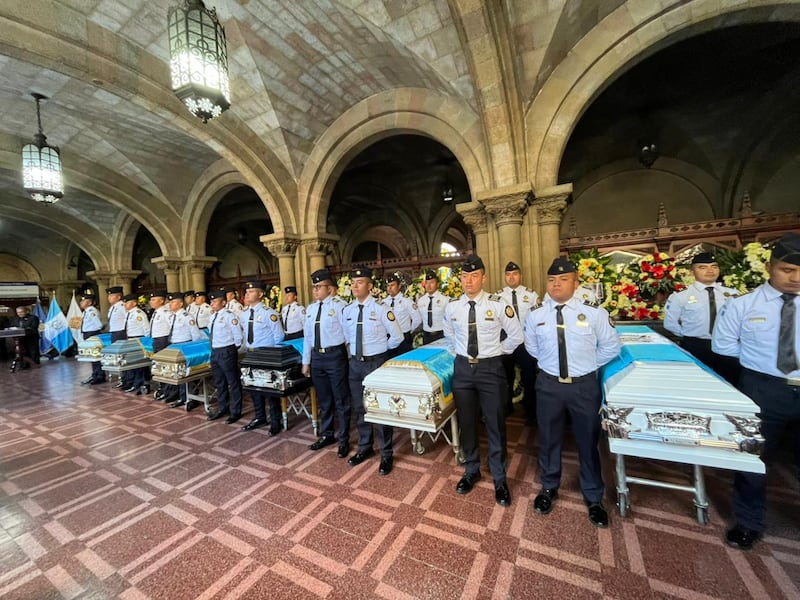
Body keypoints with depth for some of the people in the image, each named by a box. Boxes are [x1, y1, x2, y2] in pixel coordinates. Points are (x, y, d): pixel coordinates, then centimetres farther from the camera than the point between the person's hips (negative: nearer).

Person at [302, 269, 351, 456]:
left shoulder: (339, 305, -10)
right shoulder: (310, 309, 9)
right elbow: (307, 336, 13)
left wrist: (347, 355, -12)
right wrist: (306, 361, 13)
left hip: (335, 355, -6)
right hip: (317, 356, 6)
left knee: (341, 399, 7)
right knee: (323, 399, 19)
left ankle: (344, 439, 25)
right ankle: (326, 435, 38)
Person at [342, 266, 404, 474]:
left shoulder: (381, 309, -13)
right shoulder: (346, 310, 3)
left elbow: (397, 337, -6)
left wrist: (380, 349, 2)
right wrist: (355, 349, 9)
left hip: (376, 363, -5)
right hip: (355, 363, 5)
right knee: (359, 408, 17)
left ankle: (386, 454, 25)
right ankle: (365, 448, 38)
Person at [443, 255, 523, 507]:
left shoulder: (498, 305, -11)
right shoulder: (452, 307, -1)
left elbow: (516, 336, 2)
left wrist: (498, 352, 3)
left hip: (491, 368, -2)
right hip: (463, 368, 3)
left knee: (496, 425, 9)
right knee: (467, 423, 15)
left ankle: (500, 479, 31)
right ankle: (471, 471, 38)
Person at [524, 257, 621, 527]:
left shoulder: (594, 312, -8)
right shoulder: (535, 314, -4)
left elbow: (611, 346, 5)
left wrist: (589, 365, 2)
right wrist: (550, 362, 7)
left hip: (585, 385, -1)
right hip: (548, 384, 1)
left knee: (588, 441, 16)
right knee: (548, 439, 16)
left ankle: (593, 498, 40)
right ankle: (549, 488, 41)